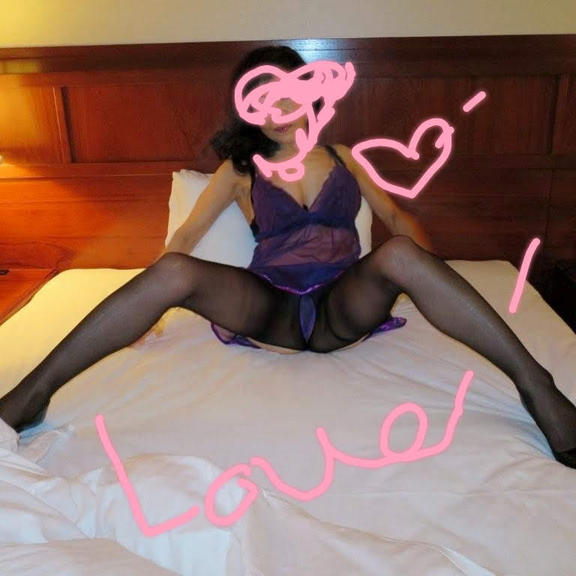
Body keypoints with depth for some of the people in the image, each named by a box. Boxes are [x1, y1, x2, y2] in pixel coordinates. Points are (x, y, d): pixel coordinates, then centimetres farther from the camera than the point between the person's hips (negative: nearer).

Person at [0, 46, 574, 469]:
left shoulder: (344, 157, 21)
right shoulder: (239, 169, 17)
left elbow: (394, 214, 18)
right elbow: (187, 234, 12)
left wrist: (422, 263, -5)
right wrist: (148, 304, -3)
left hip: (345, 304, 0)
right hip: (269, 308, 0)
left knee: (400, 254, -33)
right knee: (171, 271, -28)